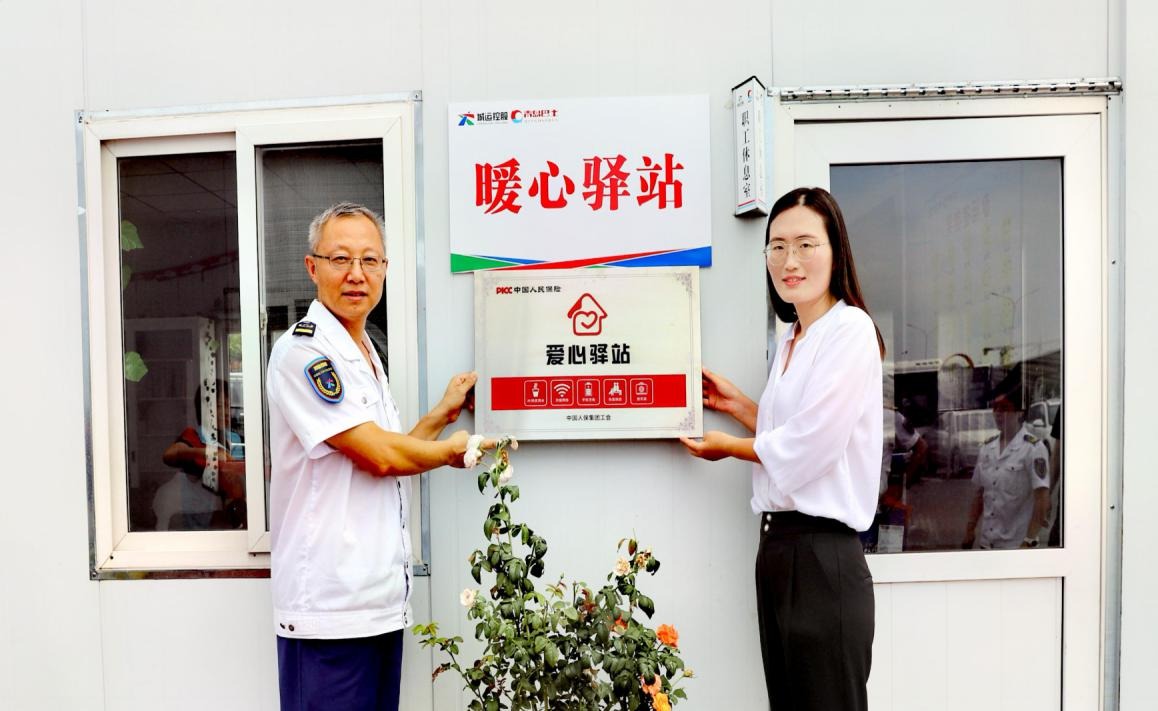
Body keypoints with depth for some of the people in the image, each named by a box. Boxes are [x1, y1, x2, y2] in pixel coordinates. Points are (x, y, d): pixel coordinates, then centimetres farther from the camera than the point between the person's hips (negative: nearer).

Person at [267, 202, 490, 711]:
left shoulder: (366, 356, 15)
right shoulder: (302, 350, -14)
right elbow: (379, 457, -19)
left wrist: (443, 413, 12)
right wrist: (452, 450, -3)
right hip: (328, 607, -8)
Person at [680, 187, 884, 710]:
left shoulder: (850, 329, -11)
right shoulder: (790, 341, 14)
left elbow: (808, 447, -16)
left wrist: (728, 446, -1)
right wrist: (737, 405, 13)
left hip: (823, 553, -8)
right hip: (776, 546, 8)